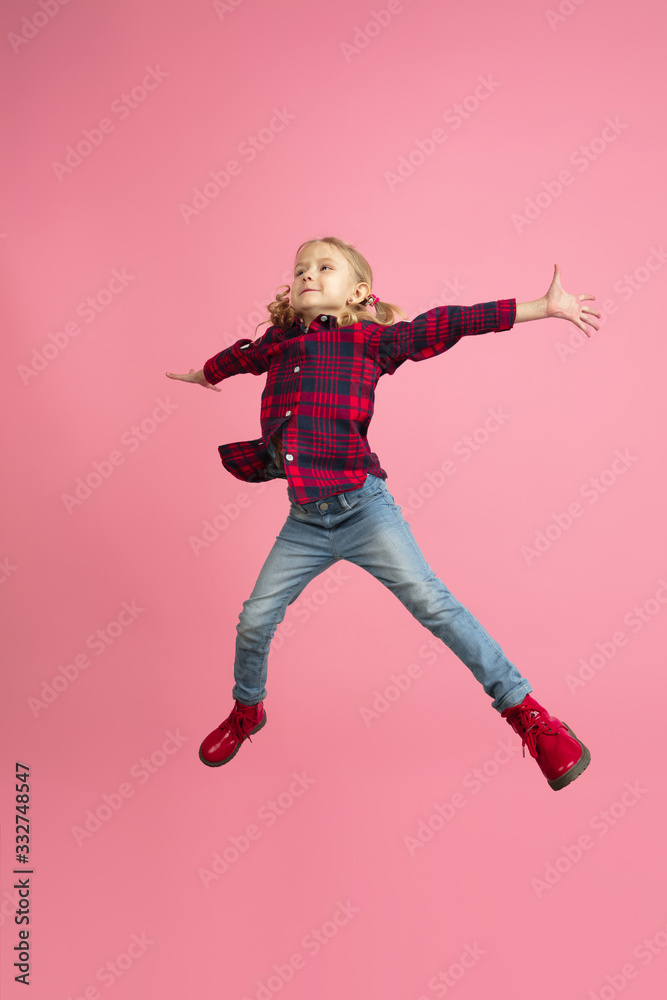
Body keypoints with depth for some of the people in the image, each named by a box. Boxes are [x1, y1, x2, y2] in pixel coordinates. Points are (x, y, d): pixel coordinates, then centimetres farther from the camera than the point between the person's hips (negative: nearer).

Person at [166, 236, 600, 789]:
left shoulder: (370, 339, 2)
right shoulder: (277, 342, 14)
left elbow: (446, 324, 0)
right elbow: (240, 356, 36)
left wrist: (545, 306, 1)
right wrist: (202, 375, 57)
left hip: (362, 507, -4)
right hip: (304, 521, 4)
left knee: (431, 601, -12)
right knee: (255, 619, 6)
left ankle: (527, 713, 1)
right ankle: (247, 712, 36)